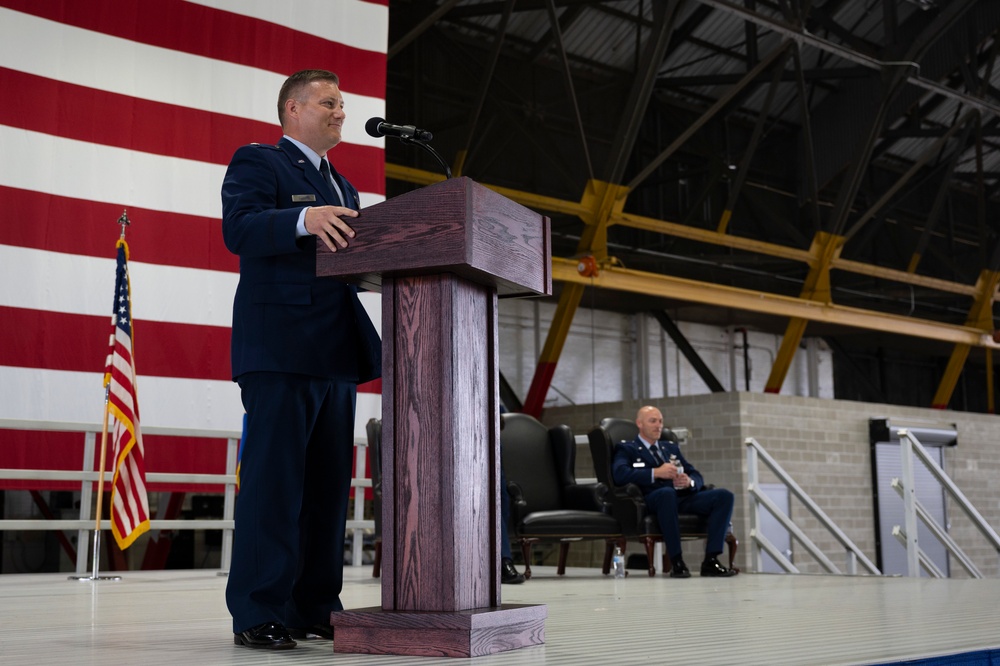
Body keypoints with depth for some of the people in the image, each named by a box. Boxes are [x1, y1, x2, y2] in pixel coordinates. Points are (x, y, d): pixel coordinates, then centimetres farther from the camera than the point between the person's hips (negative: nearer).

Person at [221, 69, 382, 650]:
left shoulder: (343, 186, 27)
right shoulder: (258, 162, 3)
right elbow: (238, 229, -14)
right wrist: (303, 220, -31)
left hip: (338, 351, 8)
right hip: (281, 346, -8)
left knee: (329, 481, 8)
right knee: (273, 476, -8)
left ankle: (315, 606, 14)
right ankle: (258, 613, -3)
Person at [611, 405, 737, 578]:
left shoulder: (671, 448, 31)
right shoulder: (627, 449, 13)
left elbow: (697, 477, 22)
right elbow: (619, 474, -9)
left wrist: (689, 482, -4)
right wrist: (656, 473, -19)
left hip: (682, 498, 6)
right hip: (652, 500, -6)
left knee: (724, 495, -17)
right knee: (666, 492, -41)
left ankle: (711, 560, -23)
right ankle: (676, 562, -34)